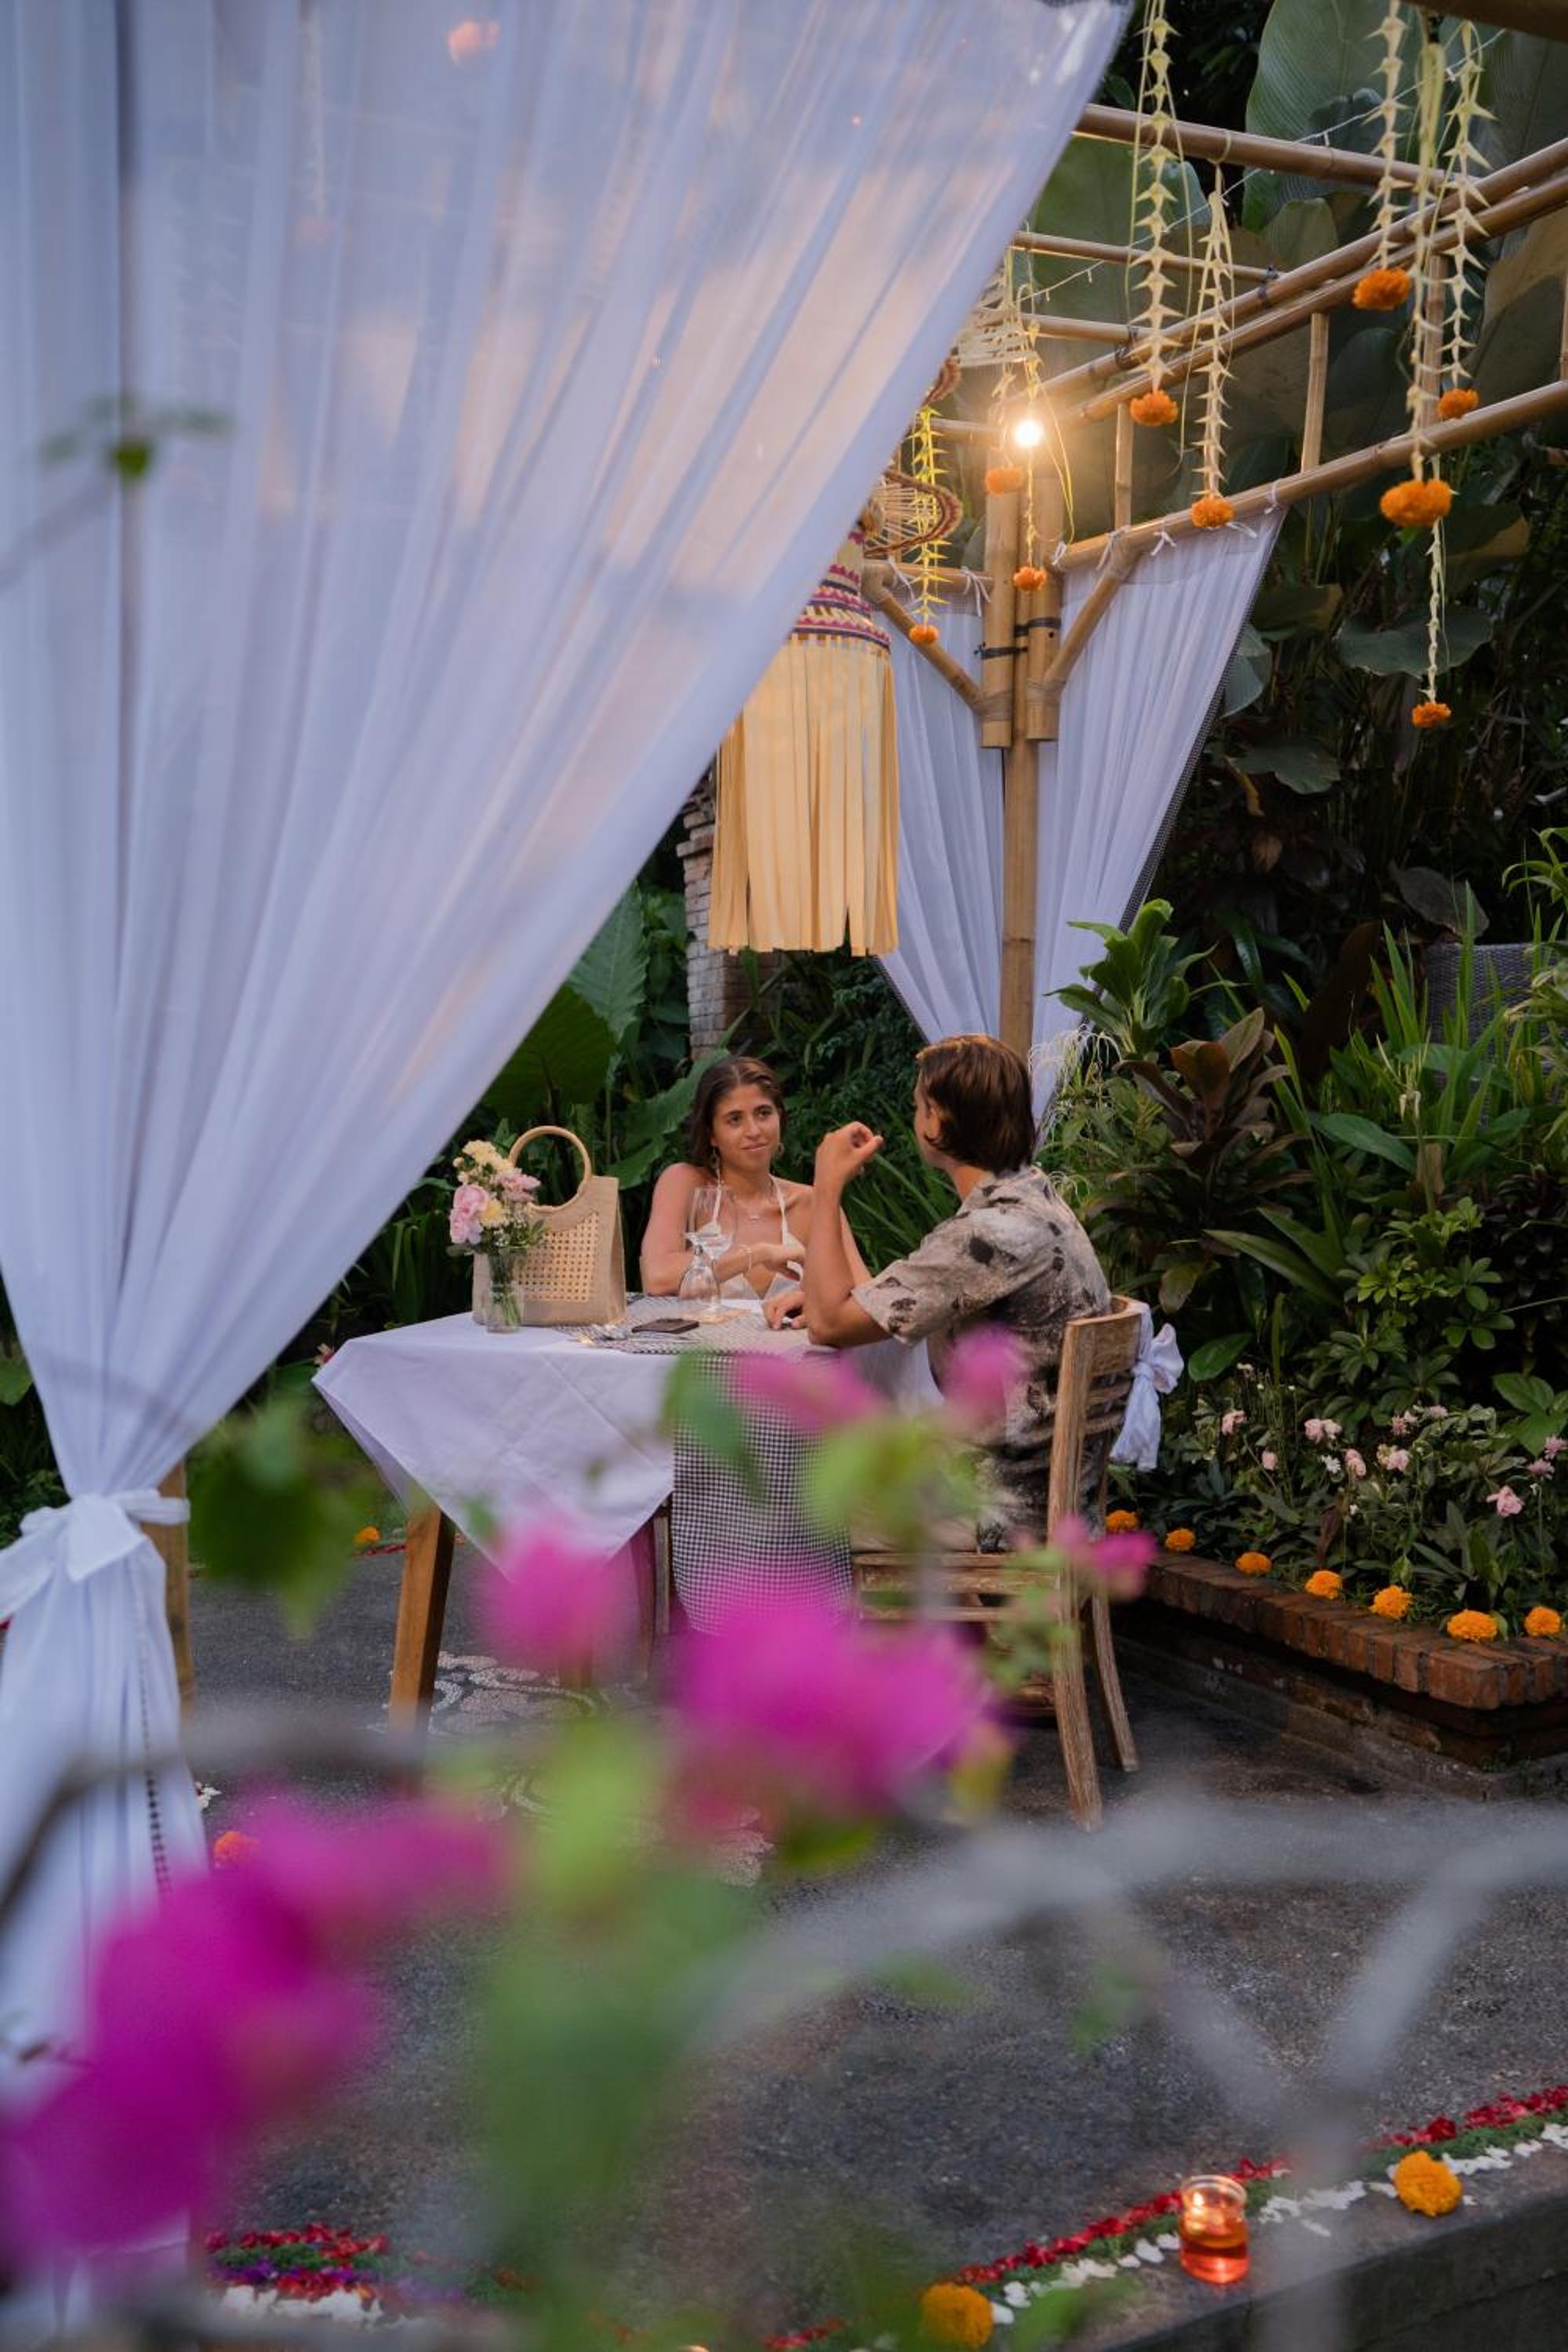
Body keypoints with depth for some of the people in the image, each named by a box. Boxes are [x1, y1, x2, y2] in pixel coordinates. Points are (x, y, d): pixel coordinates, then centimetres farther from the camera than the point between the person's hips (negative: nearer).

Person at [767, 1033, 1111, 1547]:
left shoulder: (992, 1233, -27)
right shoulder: (1030, 1194, 7)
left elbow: (830, 1324, -22)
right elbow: (913, 1294, 20)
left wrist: (828, 1186, -11)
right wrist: (822, 1291, 4)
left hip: (1005, 1517, -9)